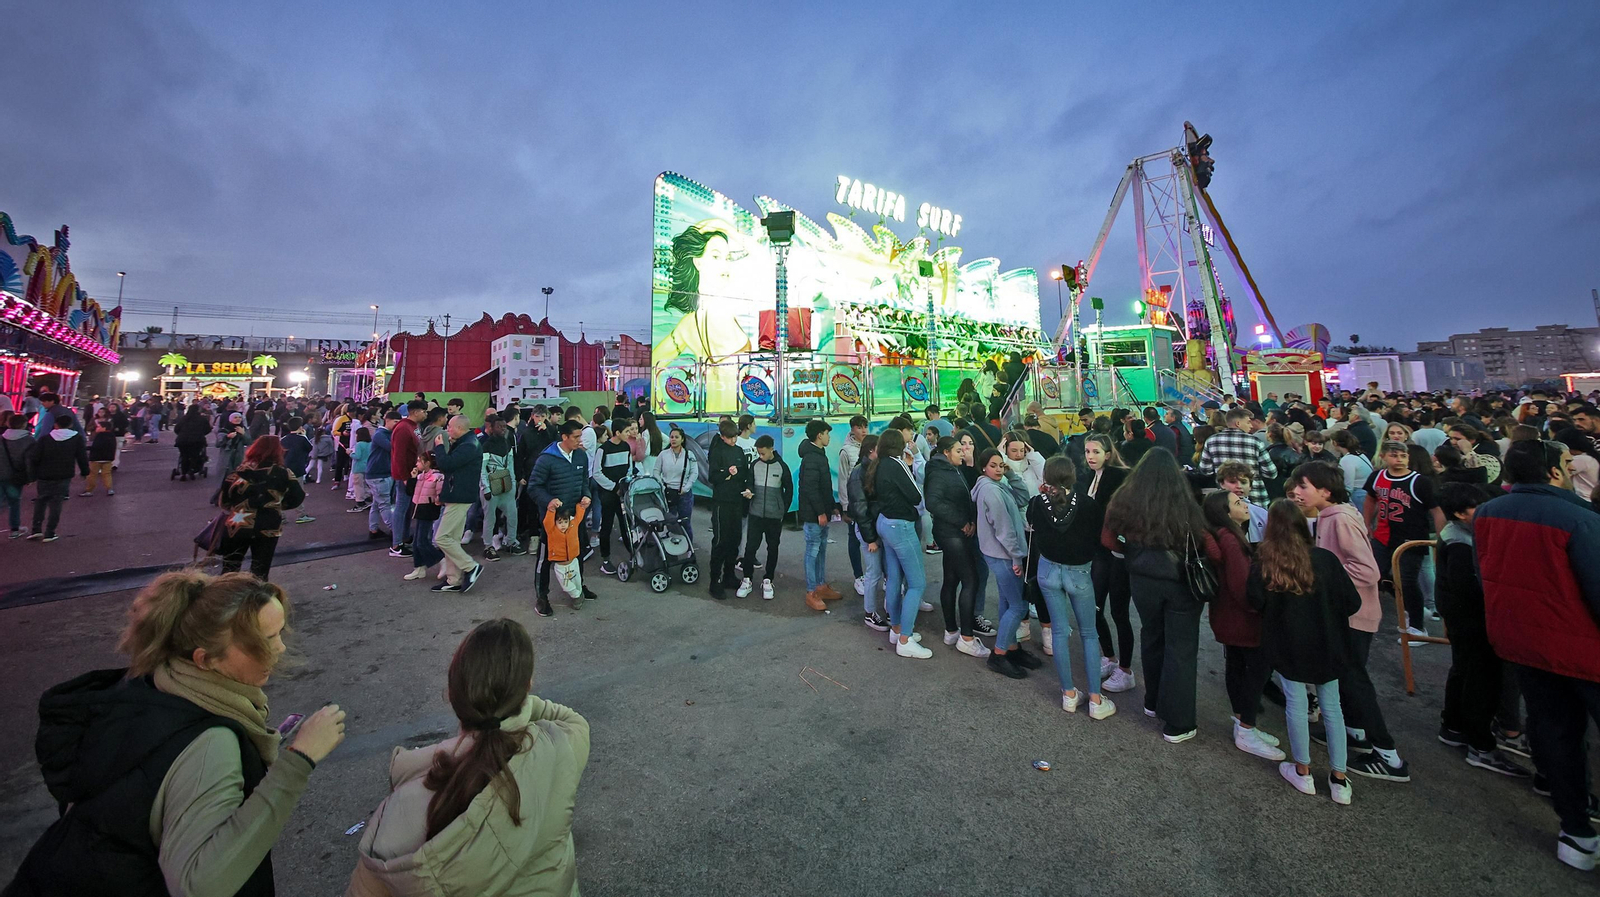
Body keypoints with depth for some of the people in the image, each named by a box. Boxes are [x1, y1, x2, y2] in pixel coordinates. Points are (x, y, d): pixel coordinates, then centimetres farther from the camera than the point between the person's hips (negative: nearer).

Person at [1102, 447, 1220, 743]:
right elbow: (1212, 550, -17)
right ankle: (1177, 724, 17)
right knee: (1180, 649, 9)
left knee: (1152, 638, 23)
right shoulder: (1184, 505, -18)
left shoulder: (1125, 500, -10)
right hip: (1180, 583, -3)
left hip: (1143, 580, 3)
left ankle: (1153, 702, 40)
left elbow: (1108, 540, -2)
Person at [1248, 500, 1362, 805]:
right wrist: (1325, 612, 11)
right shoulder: (1325, 559, -11)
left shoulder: (1263, 563, -14)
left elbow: (1256, 603, -14)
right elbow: (1352, 602, -8)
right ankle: (1339, 779, 22)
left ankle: (1303, 772, 24)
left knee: (1296, 704, 11)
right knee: (1332, 706, 14)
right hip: (1326, 645, 2)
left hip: (1287, 646, -2)